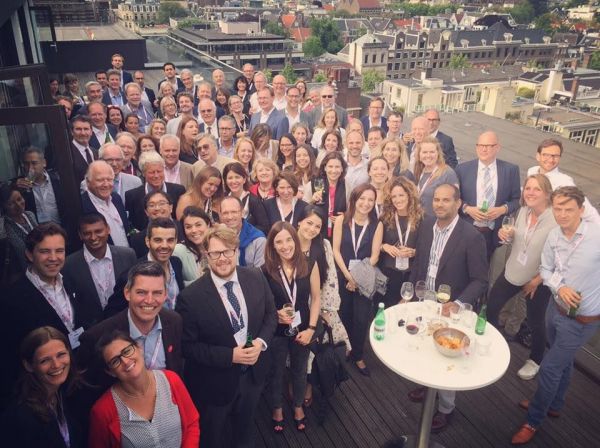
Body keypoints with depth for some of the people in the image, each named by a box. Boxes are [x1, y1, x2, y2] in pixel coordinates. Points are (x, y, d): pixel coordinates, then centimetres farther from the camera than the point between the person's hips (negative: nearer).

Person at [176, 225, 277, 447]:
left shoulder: (256, 278, -12)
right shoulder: (191, 297, -24)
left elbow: (271, 314, 1)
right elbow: (188, 346, -17)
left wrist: (261, 342, -17)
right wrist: (230, 355, -24)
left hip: (253, 374, 4)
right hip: (214, 383, -3)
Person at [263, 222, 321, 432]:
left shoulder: (310, 265, -13)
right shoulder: (266, 270, -17)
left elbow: (316, 298, -6)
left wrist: (311, 328, -11)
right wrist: (275, 314, -24)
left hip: (302, 330, 2)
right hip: (276, 332, -1)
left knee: (299, 371, 24)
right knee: (276, 372, 20)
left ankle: (298, 407, 49)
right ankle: (277, 409, 47)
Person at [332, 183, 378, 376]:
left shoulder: (376, 225, -4)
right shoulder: (341, 220, -3)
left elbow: (374, 256, -5)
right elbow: (336, 250, -4)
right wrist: (348, 275, -12)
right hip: (342, 276, 1)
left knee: (361, 318, 1)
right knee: (343, 316, 9)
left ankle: (358, 355, 20)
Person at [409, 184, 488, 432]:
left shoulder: (472, 237, -23)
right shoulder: (427, 224, -5)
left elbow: (480, 281, -17)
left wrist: (458, 303, -31)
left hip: (449, 310, -5)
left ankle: (445, 409, 36)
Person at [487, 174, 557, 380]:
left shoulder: (556, 219, -24)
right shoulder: (523, 211, -5)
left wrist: (537, 280, -15)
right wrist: (507, 236, -12)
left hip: (538, 280, -5)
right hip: (512, 271, 5)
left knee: (535, 322, 11)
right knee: (490, 307, 10)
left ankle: (535, 361, 38)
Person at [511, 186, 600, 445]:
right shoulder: (553, 236, -11)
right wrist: (559, 288, -16)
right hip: (556, 307, 5)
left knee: (549, 368, 4)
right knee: (563, 360, 28)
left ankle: (534, 419, 27)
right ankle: (553, 405, 51)